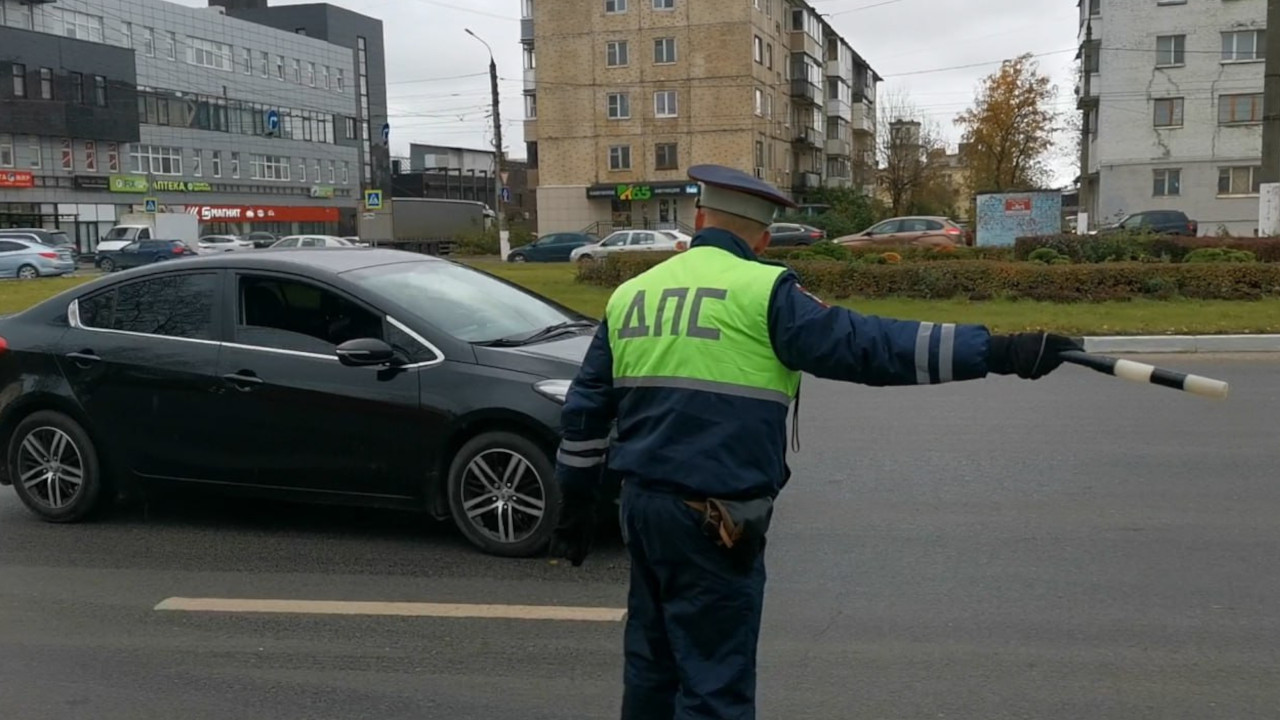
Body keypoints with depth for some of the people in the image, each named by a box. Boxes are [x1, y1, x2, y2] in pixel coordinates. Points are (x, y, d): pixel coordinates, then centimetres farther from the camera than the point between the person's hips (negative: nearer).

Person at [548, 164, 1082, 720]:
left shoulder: (629, 295, 10)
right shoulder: (761, 291, -10)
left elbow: (585, 409, 13)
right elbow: (867, 345, -17)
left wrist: (576, 503, 23)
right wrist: (998, 352, -15)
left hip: (641, 505, 7)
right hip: (714, 521, -7)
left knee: (651, 665, 20)